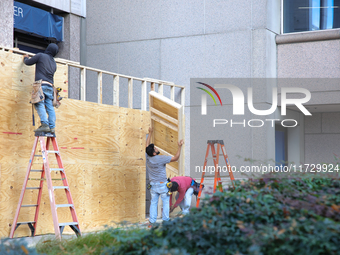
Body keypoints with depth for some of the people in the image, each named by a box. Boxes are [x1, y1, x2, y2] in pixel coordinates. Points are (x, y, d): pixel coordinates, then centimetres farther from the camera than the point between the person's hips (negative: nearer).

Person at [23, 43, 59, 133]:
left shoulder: (40, 56, 3)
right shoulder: (54, 63, 23)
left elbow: (28, 62, 11)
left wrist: (25, 58, 35)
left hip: (41, 84, -6)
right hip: (50, 86, 7)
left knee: (39, 104, -13)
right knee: (50, 106, 2)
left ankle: (45, 124, -25)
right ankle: (52, 127, -5)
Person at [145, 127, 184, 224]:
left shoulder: (147, 158, -5)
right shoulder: (161, 159, -20)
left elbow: (147, 146, 11)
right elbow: (175, 158, -16)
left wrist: (150, 133, 18)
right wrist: (179, 147, -12)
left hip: (153, 185, 5)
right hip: (162, 185, -5)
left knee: (153, 202, 10)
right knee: (166, 201, 6)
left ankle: (152, 220, 8)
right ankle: (165, 218, 5)